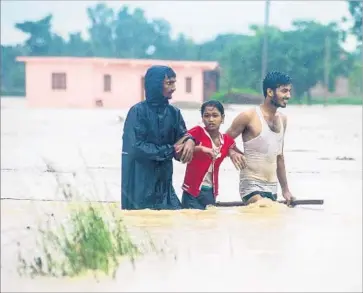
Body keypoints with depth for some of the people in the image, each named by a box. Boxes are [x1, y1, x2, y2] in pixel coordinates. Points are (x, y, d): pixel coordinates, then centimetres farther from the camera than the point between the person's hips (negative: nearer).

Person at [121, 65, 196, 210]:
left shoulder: (174, 112, 8)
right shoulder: (138, 111, -10)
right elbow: (136, 148, -17)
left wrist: (190, 141, -20)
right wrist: (171, 150, -14)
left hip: (163, 183, 5)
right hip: (140, 184, -5)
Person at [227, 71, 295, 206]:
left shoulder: (282, 119, 12)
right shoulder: (249, 117, -9)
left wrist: (285, 190, 21)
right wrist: (233, 153, -26)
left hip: (272, 188, 7)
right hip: (251, 184, -7)